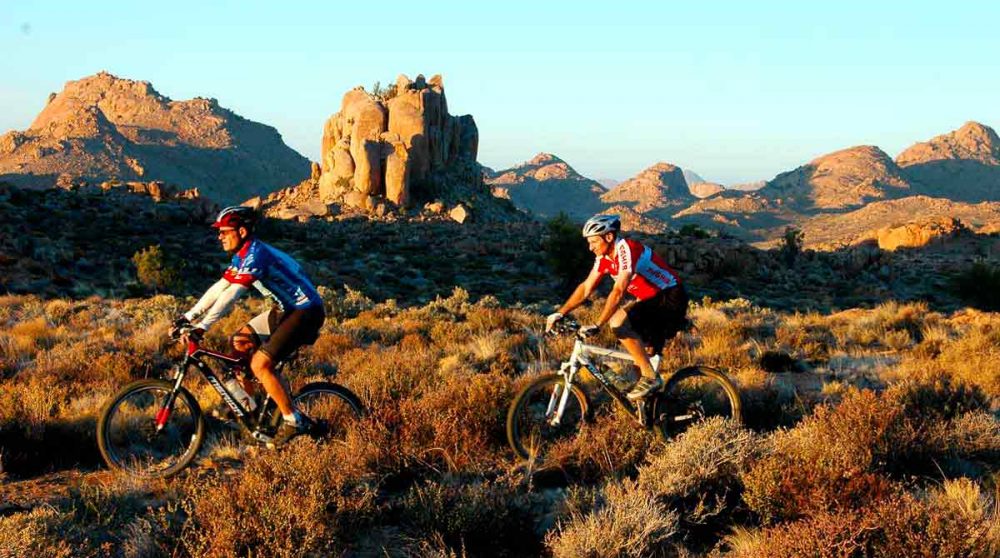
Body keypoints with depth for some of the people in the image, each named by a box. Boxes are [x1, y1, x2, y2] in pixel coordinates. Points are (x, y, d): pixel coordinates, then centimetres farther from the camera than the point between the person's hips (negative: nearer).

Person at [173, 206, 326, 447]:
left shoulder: (255, 255, -23)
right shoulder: (242, 256, 8)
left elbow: (231, 294, -30)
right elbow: (219, 287, 9)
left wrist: (202, 327, -33)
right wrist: (188, 316, 4)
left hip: (305, 311, -10)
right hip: (284, 309, 10)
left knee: (260, 364, -17)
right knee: (239, 342, 7)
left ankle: (294, 421, -6)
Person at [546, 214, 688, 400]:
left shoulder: (627, 249, -24)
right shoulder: (604, 257, 2)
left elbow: (618, 291, -33)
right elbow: (585, 288, 6)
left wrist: (596, 325, -38)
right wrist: (560, 313, -4)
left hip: (670, 298, -9)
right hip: (651, 301, 9)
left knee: (618, 321, -23)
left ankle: (650, 378, -18)